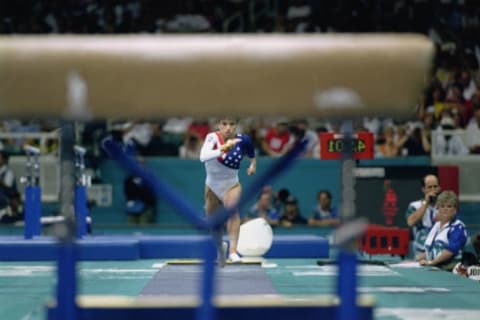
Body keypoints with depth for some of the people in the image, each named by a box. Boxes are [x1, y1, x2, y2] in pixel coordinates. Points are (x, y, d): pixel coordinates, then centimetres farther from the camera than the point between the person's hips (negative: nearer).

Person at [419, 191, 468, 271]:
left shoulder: (457, 227, -2)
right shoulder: (436, 225, 22)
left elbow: (451, 250, -15)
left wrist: (431, 262, -19)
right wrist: (419, 258, 11)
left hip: (449, 269, -7)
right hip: (433, 268, 7)